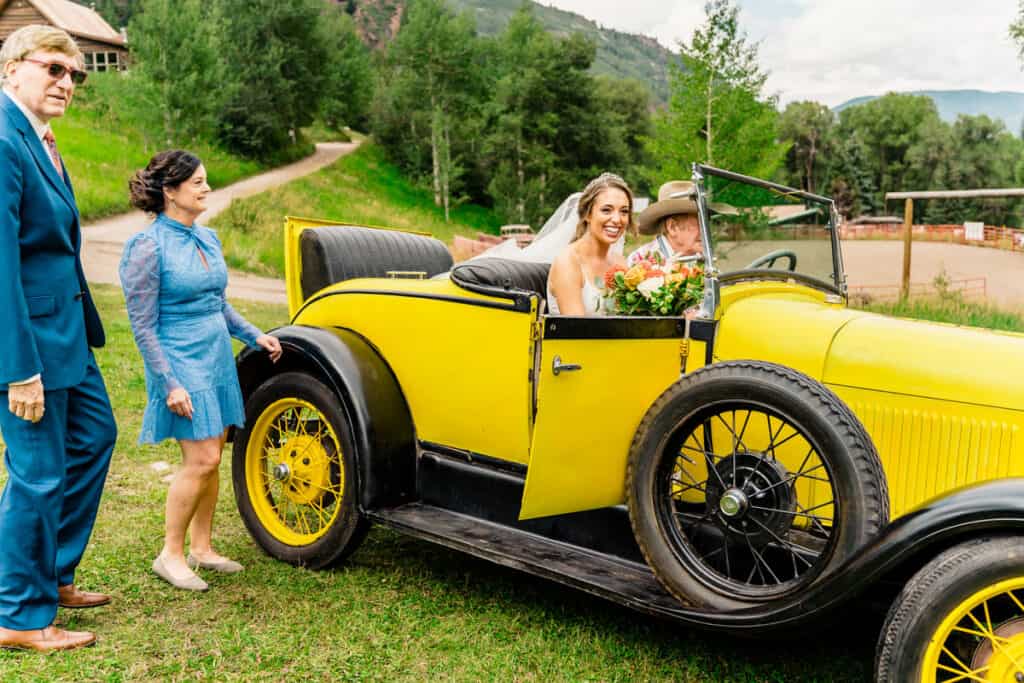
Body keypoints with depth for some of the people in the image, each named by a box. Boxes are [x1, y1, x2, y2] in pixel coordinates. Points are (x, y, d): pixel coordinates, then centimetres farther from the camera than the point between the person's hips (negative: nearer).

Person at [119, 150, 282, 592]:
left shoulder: (207, 238, 10)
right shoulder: (149, 247, -13)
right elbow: (143, 326, -13)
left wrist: (254, 336, 11)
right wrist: (170, 384, -17)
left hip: (217, 359, 8)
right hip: (181, 362, -8)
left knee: (210, 459, 11)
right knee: (201, 459, -9)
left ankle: (201, 548, 24)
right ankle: (170, 556, 8)